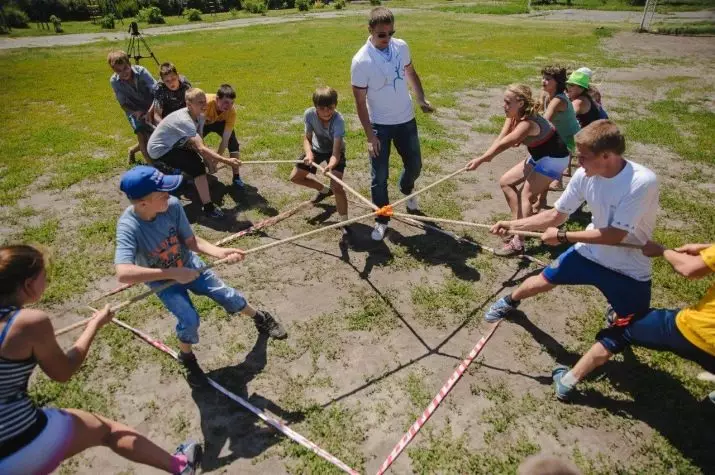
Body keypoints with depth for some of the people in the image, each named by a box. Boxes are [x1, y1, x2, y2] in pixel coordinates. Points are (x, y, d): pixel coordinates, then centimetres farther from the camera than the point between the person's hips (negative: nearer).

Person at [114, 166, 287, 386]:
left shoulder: (173, 205, -26)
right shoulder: (129, 226, -35)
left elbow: (191, 241, -15)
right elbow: (123, 273, -47)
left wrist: (220, 252, -31)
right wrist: (172, 273, -46)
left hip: (189, 266, 3)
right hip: (162, 280, -2)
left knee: (229, 297, 1)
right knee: (189, 319, -19)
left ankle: (261, 318, 33)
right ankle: (186, 357, 15)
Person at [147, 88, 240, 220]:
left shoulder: (197, 115, -4)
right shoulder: (184, 120, -32)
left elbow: (196, 143, -5)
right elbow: (201, 149, -42)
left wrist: (210, 160, -20)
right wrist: (226, 161, -47)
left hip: (169, 145, 9)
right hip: (159, 151, -9)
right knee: (197, 166, -24)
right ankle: (208, 207, -25)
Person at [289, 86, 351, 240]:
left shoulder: (338, 121, -39)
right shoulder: (309, 114, -28)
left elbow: (336, 152, -46)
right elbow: (307, 138, -20)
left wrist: (331, 165, -68)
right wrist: (308, 154, -42)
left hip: (335, 150, -5)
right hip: (317, 148, 5)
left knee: (337, 187, -24)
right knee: (295, 177, 10)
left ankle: (344, 223, -8)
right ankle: (324, 190, 34)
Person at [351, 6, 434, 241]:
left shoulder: (401, 47, -4)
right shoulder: (361, 61, -18)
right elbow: (360, 101, -15)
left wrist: (422, 99, 13)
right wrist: (370, 135, -17)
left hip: (406, 120, 5)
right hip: (379, 125, -4)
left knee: (414, 165, 17)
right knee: (379, 176, -1)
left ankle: (406, 191, 50)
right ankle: (381, 220, 15)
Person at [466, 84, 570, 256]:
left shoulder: (527, 123, -31)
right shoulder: (513, 116, -5)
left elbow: (503, 144, -39)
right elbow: (500, 138, -16)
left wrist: (480, 160, -41)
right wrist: (485, 157, -33)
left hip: (554, 159, -9)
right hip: (539, 156, 9)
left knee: (525, 194, -16)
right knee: (505, 182, 8)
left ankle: (517, 243, -17)